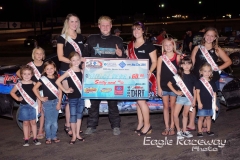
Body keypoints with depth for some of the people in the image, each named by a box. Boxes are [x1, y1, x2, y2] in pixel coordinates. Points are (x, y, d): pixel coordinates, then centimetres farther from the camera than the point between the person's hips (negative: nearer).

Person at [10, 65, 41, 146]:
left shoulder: (34, 84, -2)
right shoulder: (19, 85, -3)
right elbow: (12, 92, 12)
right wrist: (17, 98, -1)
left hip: (33, 106, 0)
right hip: (24, 106, 0)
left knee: (33, 122, 8)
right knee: (25, 122, 7)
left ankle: (35, 138, 15)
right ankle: (26, 140, 14)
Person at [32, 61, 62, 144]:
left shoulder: (57, 79, 3)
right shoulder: (43, 79, -6)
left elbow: (60, 91, 3)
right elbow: (34, 88, -8)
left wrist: (59, 103, -2)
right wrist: (41, 98, -8)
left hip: (56, 101, 3)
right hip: (47, 102, -3)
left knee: (55, 121, 9)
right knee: (48, 121, 2)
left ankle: (54, 136, 21)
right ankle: (48, 137, 14)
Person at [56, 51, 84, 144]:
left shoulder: (81, 71, 6)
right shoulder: (69, 72, -9)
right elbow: (57, 81, -14)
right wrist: (65, 90, -12)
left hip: (81, 96, 5)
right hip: (72, 97, -5)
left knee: (79, 115, 12)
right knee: (73, 116, 3)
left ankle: (77, 134, 23)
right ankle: (74, 136, 13)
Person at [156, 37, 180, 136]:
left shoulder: (178, 57, -1)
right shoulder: (161, 58, 1)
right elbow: (158, 73, 2)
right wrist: (158, 87, -2)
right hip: (164, 86, 1)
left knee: (173, 106, 7)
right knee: (166, 106, 8)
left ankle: (172, 127, 15)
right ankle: (167, 127, 15)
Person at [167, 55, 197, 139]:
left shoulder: (193, 77, 1)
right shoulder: (178, 75, -5)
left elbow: (194, 89, 5)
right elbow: (169, 84, -4)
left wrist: (194, 100, 2)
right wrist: (176, 92, -8)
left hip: (189, 98, 1)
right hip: (180, 97, -1)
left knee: (185, 115, 13)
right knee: (175, 115, -7)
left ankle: (184, 131, 27)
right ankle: (178, 131, 9)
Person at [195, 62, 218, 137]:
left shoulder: (212, 82, 7)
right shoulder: (199, 82, -7)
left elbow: (214, 94, 11)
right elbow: (197, 93, -9)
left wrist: (215, 104, 10)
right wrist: (199, 103, -15)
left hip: (210, 103, 4)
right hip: (202, 103, -4)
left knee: (208, 117, 14)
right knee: (201, 117, 2)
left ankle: (208, 130, 26)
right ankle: (200, 131, 10)